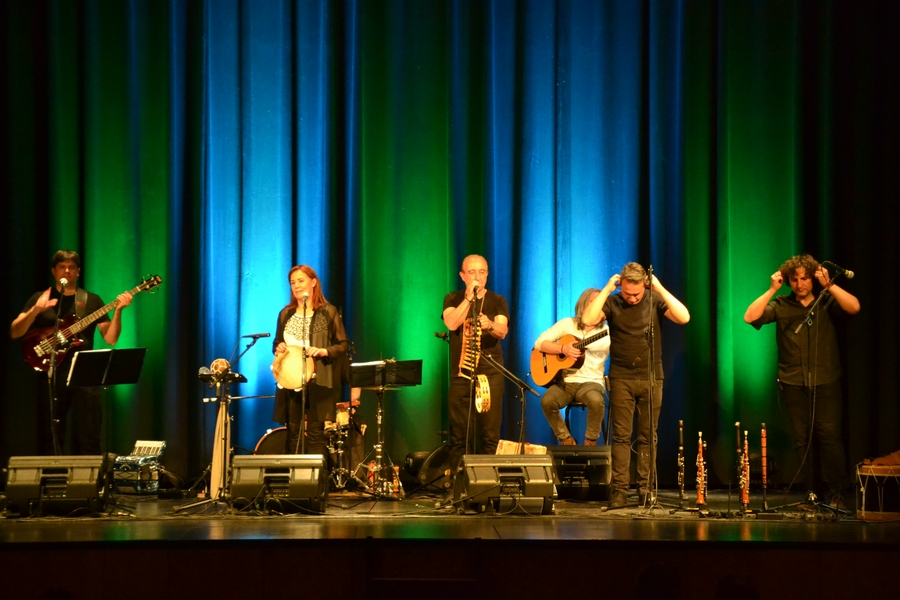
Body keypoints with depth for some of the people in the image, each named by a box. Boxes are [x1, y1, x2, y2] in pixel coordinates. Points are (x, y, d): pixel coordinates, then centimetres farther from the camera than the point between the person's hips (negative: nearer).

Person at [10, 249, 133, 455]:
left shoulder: (91, 300, 11)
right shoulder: (40, 298, 10)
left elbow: (110, 338, 5)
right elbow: (14, 333, 0)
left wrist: (118, 310, -11)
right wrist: (35, 310, -15)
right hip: (50, 373, 0)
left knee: (88, 438, -4)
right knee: (49, 437, 1)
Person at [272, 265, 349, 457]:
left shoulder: (328, 312, 0)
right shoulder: (286, 314, 13)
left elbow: (343, 345, 0)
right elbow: (277, 342, 22)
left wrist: (324, 351, -18)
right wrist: (278, 348, -1)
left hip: (317, 382, -4)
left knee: (315, 434, -5)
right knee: (292, 434, 4)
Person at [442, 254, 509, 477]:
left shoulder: (497, 301, 7)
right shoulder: (453, 299, 9)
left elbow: (502, 331, -11)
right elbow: (451, 323, -12)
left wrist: (490, 325, -33)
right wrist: (469, 297, -16)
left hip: (491, 374, 0)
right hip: (460, 374, 0)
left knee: (490, 436, -4)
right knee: (459, 435, -1)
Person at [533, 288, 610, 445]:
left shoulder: (607, 332, 4)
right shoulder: (567, 324, 6)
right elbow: (539, 343, 0)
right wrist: (563, 349, -15)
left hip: (591, 382, -1)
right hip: (565, 381, 1)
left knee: (596, 401, -36)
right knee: (547, 401, -29)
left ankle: (591, 442, -12)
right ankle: (567, 440, -7)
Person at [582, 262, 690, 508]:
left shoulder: (655, 301, 1)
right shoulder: (612, 303, 0)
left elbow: (684, 317, -13)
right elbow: (588, 320, -16)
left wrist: (660, 289, -16)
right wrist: (606, 290, -15)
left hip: (652, 378, 1)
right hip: (621, 378, -1)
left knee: (648, 437, 4)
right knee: (621, 436, -2)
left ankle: (646, 490, 7)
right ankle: (619, 490, -2)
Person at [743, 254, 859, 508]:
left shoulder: (827, 303, 6)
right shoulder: (781, 306, 8)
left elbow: (854, 307, -12)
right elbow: (750, 317, -4)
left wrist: (829, 285, -13)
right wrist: (771, 290, -7)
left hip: (825, 382, -1)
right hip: (793, 384, 2)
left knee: (829, 435, -9)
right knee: (801, 439, 2)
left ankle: (837, 493, -4)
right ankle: (809, 494, 8)